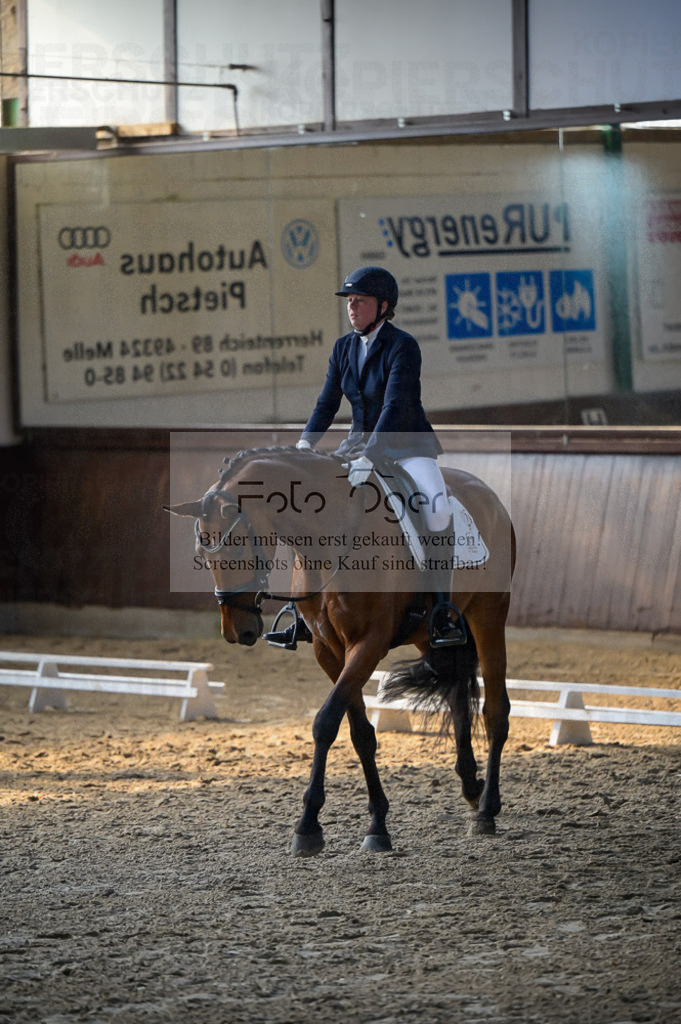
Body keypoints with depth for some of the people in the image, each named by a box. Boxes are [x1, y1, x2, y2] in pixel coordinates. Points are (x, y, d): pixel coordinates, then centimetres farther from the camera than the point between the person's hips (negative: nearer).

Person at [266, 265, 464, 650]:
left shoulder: (403, 346, -17)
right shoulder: (344, 348, 5)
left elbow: (395, 406, -27)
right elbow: (328, 403, 7)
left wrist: (370, 457, -37)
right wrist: (305, 443, -11)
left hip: (408, 447, -7)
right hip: (361, 443, 7)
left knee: (437, 508, -32)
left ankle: (443, 614, -29)